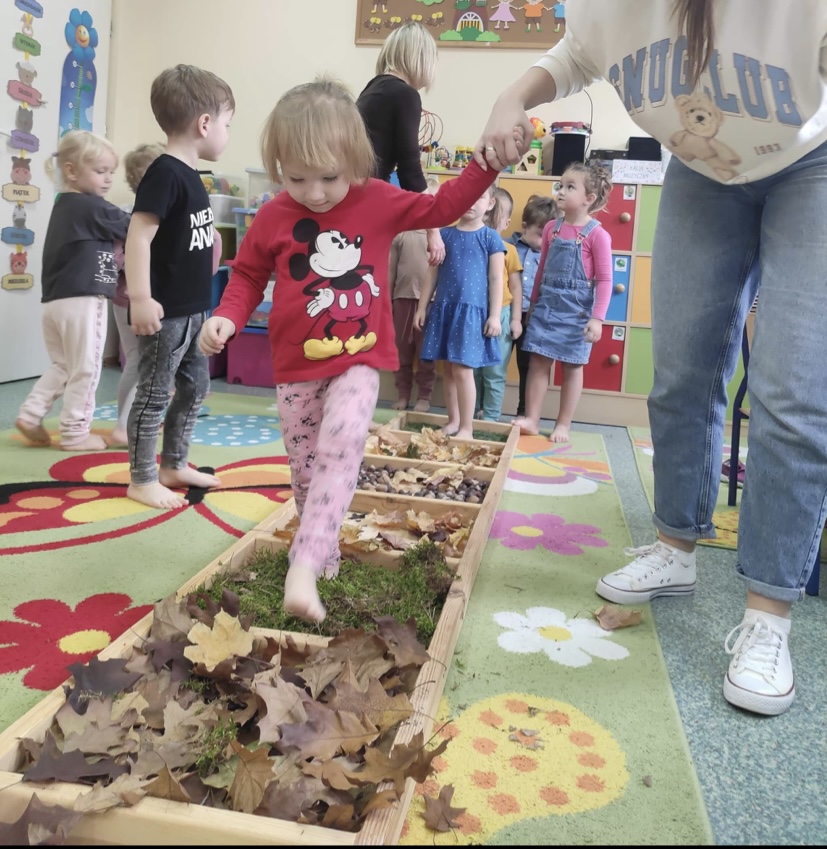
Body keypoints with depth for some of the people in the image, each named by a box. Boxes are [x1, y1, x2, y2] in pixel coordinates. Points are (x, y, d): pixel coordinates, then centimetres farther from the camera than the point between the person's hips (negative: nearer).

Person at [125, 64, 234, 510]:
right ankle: (142, 479, 12)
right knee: (155, 394, 0)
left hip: (193, 308, 10)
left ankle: (174, 465, 31)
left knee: (195, 386, 17)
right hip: (165, 312, -10)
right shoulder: (165, 173, -17)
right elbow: (139, 235, -24)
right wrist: (140, 298, -29)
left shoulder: (189, 174, 12)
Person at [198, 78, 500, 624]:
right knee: (305, 470, 9)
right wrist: (227, 318, -9)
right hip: (297, 368, 2)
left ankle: (303, 570, -25)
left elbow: (441, 207, 9)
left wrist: (487, 164, -1)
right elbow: (248, 276, 9)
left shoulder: (379, 201, -3)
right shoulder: (274, 218, -3)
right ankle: (326, 559, 27)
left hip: (358, 361, -2)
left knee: (338, 451, -23)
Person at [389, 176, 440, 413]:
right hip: (403, 297, 3)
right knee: (402, 349, 10)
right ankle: (402, 394, 20)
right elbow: (391, 268, 7)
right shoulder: (400, 231, 5)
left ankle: (424, 396, 14)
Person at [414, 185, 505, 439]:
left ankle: (466, 428, 1)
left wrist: (494, 315, -8)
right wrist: (422, 307, 9)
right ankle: (453, 421, 21)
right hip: (444, 307, 4)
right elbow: (433, 274, 11)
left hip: (473, 309, -4)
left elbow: (496, 279, -2)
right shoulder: (445, 234, 9)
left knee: (463, 369, -8)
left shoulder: (491, 238, 0)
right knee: (448, 368, 9)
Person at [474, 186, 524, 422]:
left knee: (494, 373, 5)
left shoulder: (508, 250, -2)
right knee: (470, 369, 12)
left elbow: (516, 286, 2)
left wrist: (516, 318, -1)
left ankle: (490, 418, 16)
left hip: (499, 316, -1)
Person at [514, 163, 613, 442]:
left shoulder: (597, 234, -10)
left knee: (572, 366, 6)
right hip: (547, 303, 5)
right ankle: (531, 419, 10)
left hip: (577, 307, -4)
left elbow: (604, 280, -10)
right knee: (538, 361, 3)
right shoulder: (551, 228, 6)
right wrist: (533, 304, 16)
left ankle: (563, 425, 15)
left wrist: (597, 318, -16)